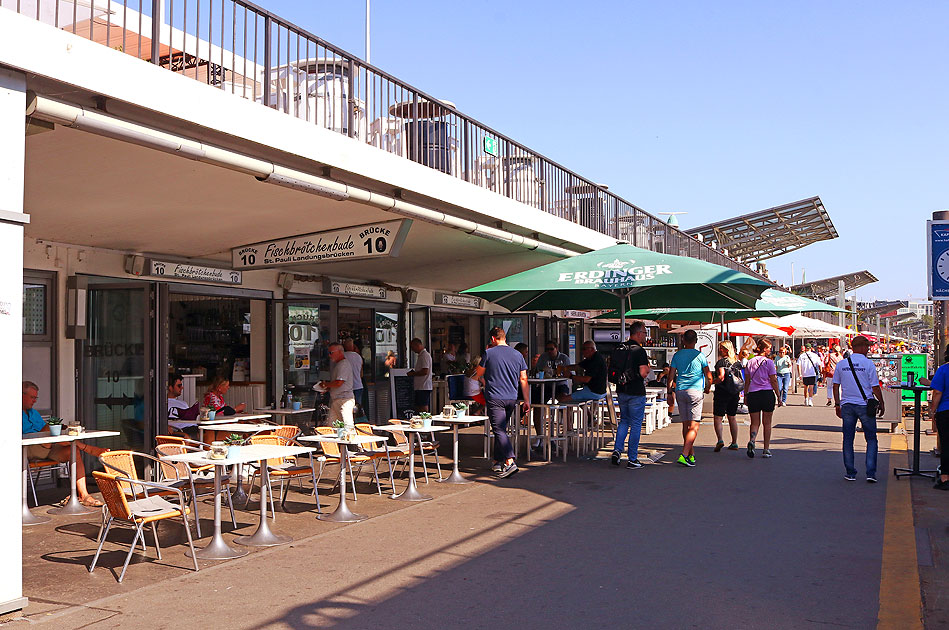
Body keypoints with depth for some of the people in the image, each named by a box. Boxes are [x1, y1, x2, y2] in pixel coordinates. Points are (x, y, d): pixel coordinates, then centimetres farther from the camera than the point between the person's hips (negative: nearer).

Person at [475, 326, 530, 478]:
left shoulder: (489, 353, -4)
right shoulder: (518, 355, 8)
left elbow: (479, 373, 8)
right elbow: (523, 379, 8)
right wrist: (527, 401, 11)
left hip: (494, 397, -5)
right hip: (512, 398, 5)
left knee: (499, 430, -10)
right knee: (501, 429, 18)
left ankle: (510, 462, -24)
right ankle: (498, 462, 25)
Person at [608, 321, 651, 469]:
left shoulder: (618, 350, 6)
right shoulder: (639, 351, -14)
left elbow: (612, 372, 10)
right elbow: (643, 373, -21)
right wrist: (647, 367, -1)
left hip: (621, 391, 6)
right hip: (636, 393, -6)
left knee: (624, 421, 20)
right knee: (636, 425, 3)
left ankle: (617, 450, 4)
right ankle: (632, 459, 6)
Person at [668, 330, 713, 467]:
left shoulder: (677, 355, 6)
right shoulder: (700, 355, -1)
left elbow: (671, 376, 5)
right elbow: (708, 376, 5)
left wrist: (670, 391, 14)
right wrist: (707, 388, 22)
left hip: (680, 392, 4)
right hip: (695, 391, -4)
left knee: (686, 425, 12)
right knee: (694, 426, -5)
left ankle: (691, 454, 19)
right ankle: (684, 455, -17)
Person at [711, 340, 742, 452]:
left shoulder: (722, 362, -13)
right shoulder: (737, 361, 8)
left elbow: (721, 377, -24)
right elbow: (740, 377, 11)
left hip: (722, 392, -7)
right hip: (734, 393, 7)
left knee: (717, 417, -3)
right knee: (732, 417, 14)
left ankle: (720, 440, -20)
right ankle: (734, 443, 16)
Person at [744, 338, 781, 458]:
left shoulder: (750, 362, 6)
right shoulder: (769, 362, -5)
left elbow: (747, 381, 8)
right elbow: (773, 381, -5)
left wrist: (745, 395, 16)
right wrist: (778, 395, 3)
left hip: (753, 394, 3)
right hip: (767, 394, -2)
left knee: (755, 422, 8)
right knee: (767, 423, 9)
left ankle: (752, 439, -21)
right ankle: (766, 450, 10)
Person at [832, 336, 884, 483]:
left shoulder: (841, 364, 4)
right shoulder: (868, 364, -7)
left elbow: (836, 386, 7)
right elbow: (875, 387, -6)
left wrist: (837, 404, 15)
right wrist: (881, 403, 6)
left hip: (847, 405, 3)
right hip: (865, 405, -3)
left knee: (848, 440, 9)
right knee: (871, 439, 7)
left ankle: (850, 473, 11)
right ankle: (870, 473, -1)